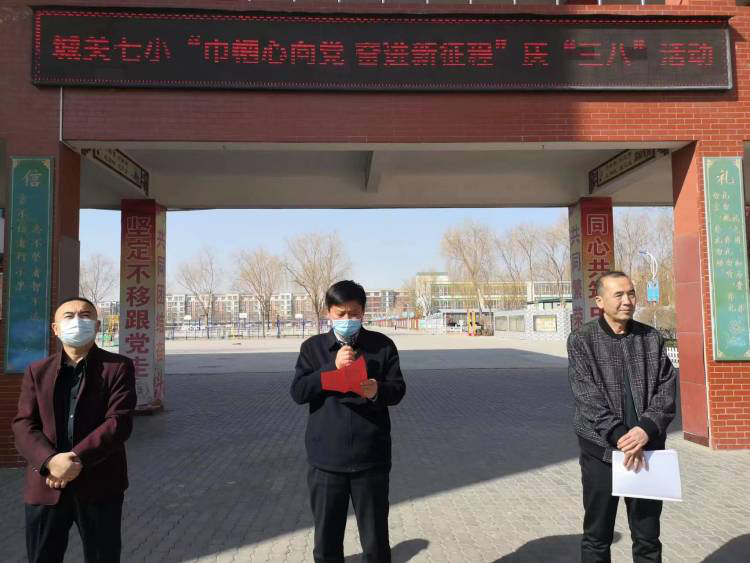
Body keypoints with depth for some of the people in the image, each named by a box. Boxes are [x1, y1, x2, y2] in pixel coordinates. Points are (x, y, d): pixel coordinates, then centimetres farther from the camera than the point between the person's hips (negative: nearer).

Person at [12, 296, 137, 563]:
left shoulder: (118, 367, -2)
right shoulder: (37, 371, 9)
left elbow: (119, 422, -11)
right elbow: (24, 425, -1)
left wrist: (77, 459, -21)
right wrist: (51, 461, -19)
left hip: (100, 485, -2)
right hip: (46, 485, 2)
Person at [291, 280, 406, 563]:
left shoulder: (382, 344, 1)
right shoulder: (312, 347, 3)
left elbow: (398, 389, 0)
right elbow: (298, 392, -5)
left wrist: (378, 390, -22)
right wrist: (333, 367, -17)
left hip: (371, 457, 0)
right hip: (326, 459, 1)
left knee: (376, 539, 11)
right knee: (326, 539, 12)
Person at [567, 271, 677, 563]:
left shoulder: (652, 338, 6)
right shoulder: (581, 340, -4)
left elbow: (667, 389, -1)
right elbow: (588, 397, -11)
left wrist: (647, 429, -16)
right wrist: (619, 437, -20)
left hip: (647, 448, 3)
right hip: (601, 449, -2)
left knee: (648, 537, 14)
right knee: (597, 536, 9)